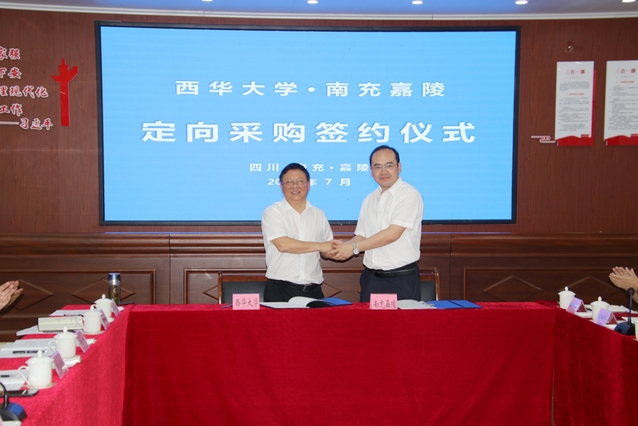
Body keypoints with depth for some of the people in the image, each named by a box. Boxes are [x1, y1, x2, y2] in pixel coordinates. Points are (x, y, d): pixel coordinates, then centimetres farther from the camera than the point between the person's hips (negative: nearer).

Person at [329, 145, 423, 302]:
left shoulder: (409, 195, -9)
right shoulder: (370, 199, 14)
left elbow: (392, 234, -17)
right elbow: (362, 235, 14)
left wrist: (354, 247, -14)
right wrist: (345, 246, -8)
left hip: (401, 279, -6)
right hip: (371, 277, 6)